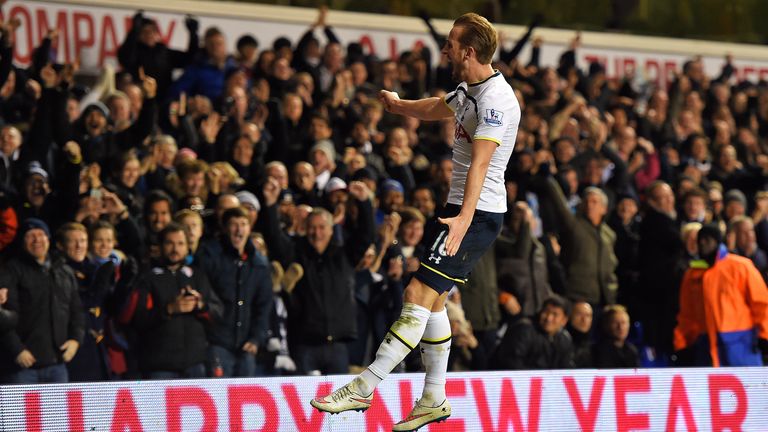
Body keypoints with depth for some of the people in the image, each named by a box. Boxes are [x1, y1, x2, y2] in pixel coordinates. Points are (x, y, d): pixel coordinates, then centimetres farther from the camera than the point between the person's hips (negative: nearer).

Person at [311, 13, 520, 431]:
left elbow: (480, 162, -32)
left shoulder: (495, 99, -20)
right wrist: (397, 104, 53)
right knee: (431, 299, 13)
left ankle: (362, 389, -16)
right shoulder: (469, 90, 12)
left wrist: (465, 217, -42)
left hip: (477, 214, -10)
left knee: (418, 294, -14)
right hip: (458, 208, 10)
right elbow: (436, 108, 35)